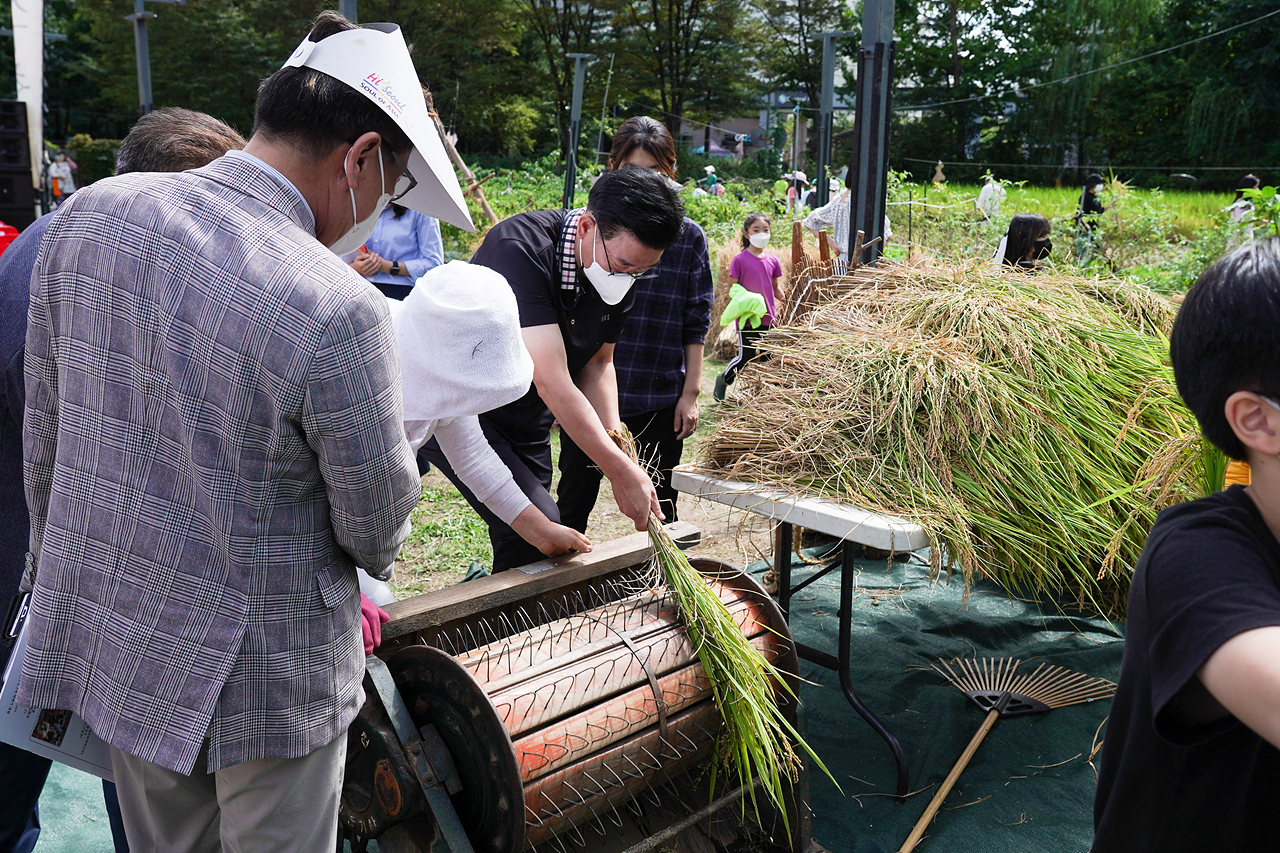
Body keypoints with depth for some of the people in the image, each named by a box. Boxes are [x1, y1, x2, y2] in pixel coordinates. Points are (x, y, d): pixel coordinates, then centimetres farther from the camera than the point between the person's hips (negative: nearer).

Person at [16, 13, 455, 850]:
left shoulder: (87, 215, -9)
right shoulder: (339, 311, -29)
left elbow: (45, 434, 3)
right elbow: (377, 528, -15)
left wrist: (68, 574, 19)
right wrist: (369, 556, 10)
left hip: (105, 634, 6)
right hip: (260, 674, -6)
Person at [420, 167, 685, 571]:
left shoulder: (621, 278, -6)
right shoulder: (521, 249, -30)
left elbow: (597, 363, 7)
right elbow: (552, 382, -34)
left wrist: (613, 436, -10)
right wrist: (620, 470, -32)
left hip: (527, 421, 7)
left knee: (525, 544, 10)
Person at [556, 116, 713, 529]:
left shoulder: (688, 236, 0)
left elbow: (696, 324, 3)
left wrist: (691, 393, -1)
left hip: (660, 396, 0)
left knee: (658, 508, 12)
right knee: (574, 500, 11)